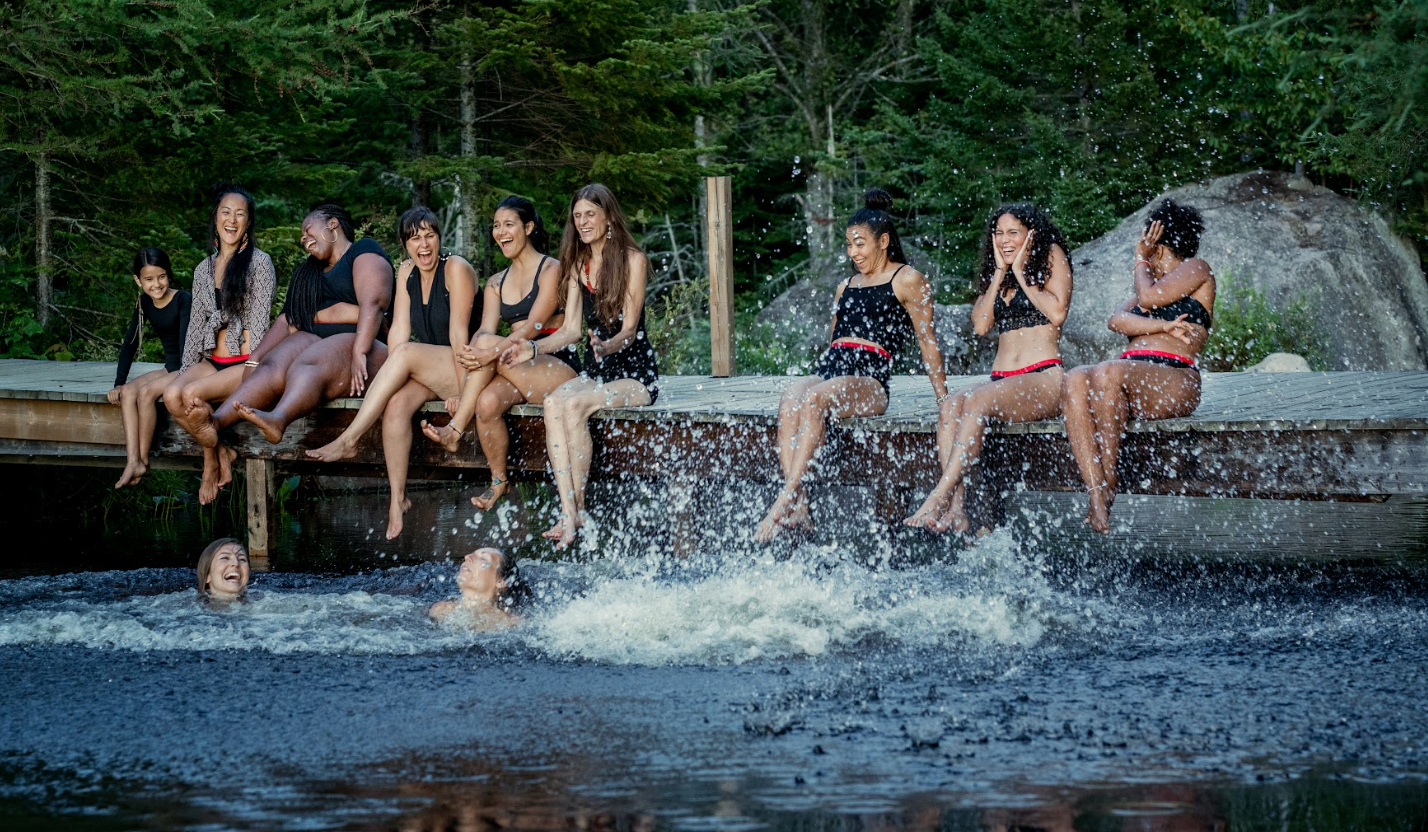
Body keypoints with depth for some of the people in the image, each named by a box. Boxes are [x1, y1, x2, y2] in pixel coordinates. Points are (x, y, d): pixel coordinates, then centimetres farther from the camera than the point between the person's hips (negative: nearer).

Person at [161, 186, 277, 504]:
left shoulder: (259, 263, -3)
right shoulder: (203, 269, 15)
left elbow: (258, 324, -9)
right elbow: (196, 323, 17)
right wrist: (186, 368, 6)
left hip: (246, 363, -5)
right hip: (212, 361, 5)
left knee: (192, 394, -31)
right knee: (172, 394, -26)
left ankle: (213, 461, -7)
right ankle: (218, 454, -7)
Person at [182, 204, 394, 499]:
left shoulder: (364, 252, 6)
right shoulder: (310, 270, 32)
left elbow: (372, 304, -12)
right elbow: (289, 319, 23)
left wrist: (359, 353, -27)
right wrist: (254, 359, 8)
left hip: (358, 342, -6)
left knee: (306, 366, -38)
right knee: (272, 367, -26)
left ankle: (278, 420, -73)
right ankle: (215, 423, -55)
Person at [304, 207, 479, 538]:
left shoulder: (456, 269, -12)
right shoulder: (407, 273, 8)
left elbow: (458, 333, -17)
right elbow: (399, 330, 1)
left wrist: (464, 390, -20)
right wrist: (388, 380, -12)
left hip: (466, 368, -6)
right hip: (430, 373, 6)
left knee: (406, 353, -29)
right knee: (396, 403, -25)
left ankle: (348, 440, -28)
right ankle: (398, 498, -24)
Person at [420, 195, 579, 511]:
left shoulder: (551, 270, -1)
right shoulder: (497, 284, 18)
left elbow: (533, 326, -15)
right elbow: (484, 333, 3)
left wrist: (492, 352, -31)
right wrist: (461, 387, -15)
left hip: (559, 366, -5)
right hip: (517, 371, 5)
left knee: (486, 343, -30)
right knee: (486, 402, -30)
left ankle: (455, 430, -28)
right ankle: (498, 481, -15)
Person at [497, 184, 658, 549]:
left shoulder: (632, 260, -5)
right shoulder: (578, 265, 14)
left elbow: (629, 330, -12)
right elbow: (571, 329, 11)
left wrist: (607, 346, -33)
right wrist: (533, 348, -7)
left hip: (635, 373, -5)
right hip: (595, 371, 5)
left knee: (574, 404, -33)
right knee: (553, 402, -29)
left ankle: (579, 507, -24)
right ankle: (567, 514, -37)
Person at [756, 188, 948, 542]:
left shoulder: (907, 280, 7)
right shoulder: (847, 286, 28)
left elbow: (927, 341, 6)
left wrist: (945, 400, 4)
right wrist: (815, 377, 17)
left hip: (870, 378, -6)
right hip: (829, 368, 6)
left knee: (814, 400, -36)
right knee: (789, 400, -30)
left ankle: (786, 500, -43)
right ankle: (798, 506, -41)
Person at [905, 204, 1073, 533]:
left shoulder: (1051, 256, 8)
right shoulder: (993, 276, 25)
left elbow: (1057, 314, -7)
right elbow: (980, 324, 9)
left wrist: (1020, 272, -1)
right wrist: (1000, 272, 8)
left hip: (1045, 380, -6)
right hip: (1001, 381, 6)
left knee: (977, 401, -33)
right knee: (951, 405, -27)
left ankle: (937, 501, -42)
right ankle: (955, 509, -39)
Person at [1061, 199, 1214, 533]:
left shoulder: (1196, 269, 12)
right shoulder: (1153, 280, 33)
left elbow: (1149, 298, -5)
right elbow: (1117, 320, 13)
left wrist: (1141, 260, 14)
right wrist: (1161, 326, -4)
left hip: (1175, 383, -7)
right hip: (1130, 377, 7)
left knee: (1107, 373, -36)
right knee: (1074, 380, -26)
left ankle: (1108, 477, -29)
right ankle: (1097, 494, -39)